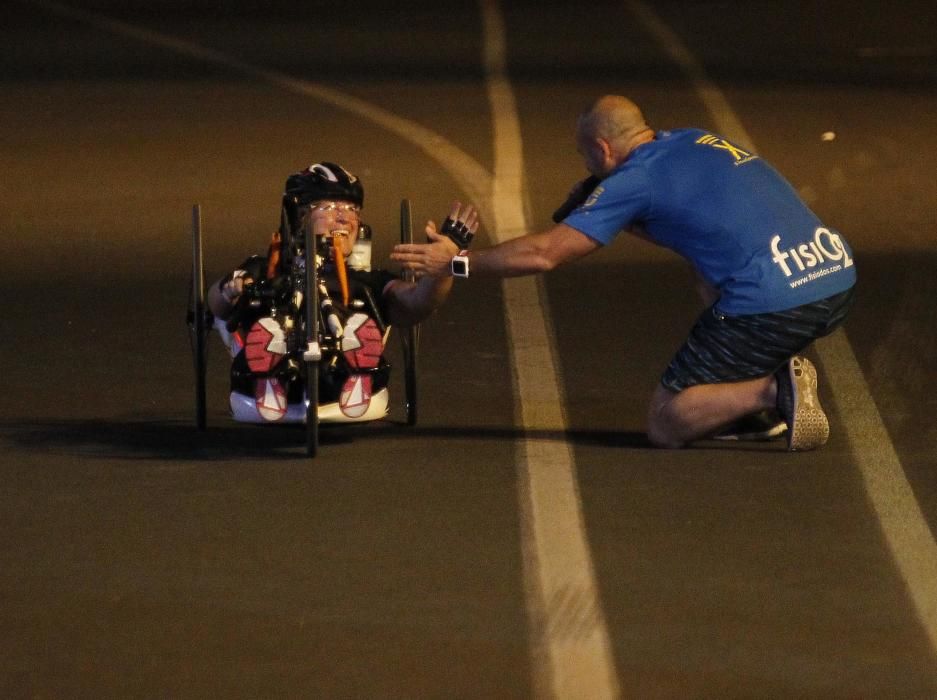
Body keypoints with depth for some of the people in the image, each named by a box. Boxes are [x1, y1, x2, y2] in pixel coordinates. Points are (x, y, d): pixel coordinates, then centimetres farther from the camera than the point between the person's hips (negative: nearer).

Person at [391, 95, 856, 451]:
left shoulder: (634, 181, -2)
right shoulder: (693, 141, 20)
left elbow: (542, 253, -1)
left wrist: (456, 264, 10)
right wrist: (618, 215, 28)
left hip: (775, 306, -7)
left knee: (665, 425, 7)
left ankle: (773, 391, -16)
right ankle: (780, 371, 16)